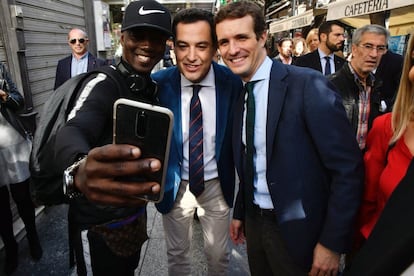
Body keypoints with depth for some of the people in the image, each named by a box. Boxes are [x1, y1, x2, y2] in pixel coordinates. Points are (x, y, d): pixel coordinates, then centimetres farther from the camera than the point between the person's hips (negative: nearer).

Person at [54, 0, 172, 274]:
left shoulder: (153, 87, 3)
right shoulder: (103, 84, -20)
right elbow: (73, 130, -39)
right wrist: (80, 171, -61)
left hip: (136, 211, 7)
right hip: (101, 223, -7)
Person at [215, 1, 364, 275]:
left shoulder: (309, 85, -18)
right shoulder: (240, 95, 3)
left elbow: (348, 168, -17)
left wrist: (333, 242, -15)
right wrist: (239, 213, 14)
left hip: (298, 231, -6)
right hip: (254, 222, 6)